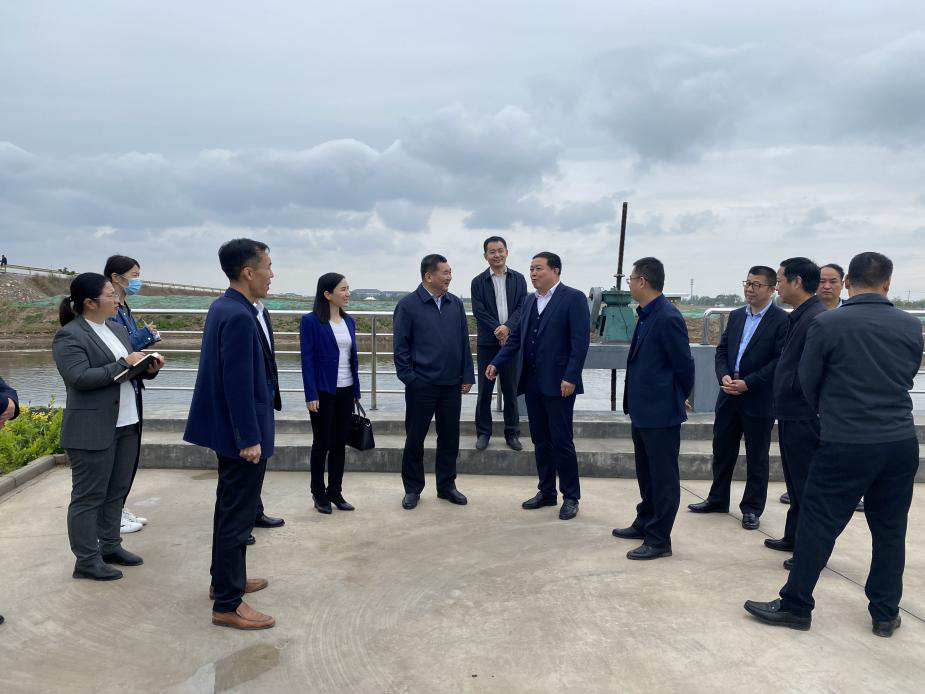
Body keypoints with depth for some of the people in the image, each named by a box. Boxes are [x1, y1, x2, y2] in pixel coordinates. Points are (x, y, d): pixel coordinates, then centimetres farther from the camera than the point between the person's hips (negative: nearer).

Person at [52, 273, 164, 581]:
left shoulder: (118, 329, 13)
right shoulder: (69, 336, -12)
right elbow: (80, 378, -21)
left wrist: (148, 368, -4)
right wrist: (124, 364, -20)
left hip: (127, 425, 8)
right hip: (92, 430, -8)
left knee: (116, 492, 15)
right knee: (89, 496, 2)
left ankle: (110, 545, 27)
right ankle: (86, 560, 10)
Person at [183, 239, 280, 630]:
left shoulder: (227, 307, 8)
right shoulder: (239, 317, -23)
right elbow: (238, 383, -24)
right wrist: (249, 438, -22)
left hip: (235, 429, 11)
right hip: (241, 432, -11)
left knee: (232, 508, 22)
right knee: (238, 514, 0)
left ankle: (226, 578, 38)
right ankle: (227, 604, 12)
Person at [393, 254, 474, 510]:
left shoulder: (456, 304, 6)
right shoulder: (408, 305, -6)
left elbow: (464, 342, 9)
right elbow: (400, 345, -5)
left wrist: (467, 376, 5)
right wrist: (409, 378, -9)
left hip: (452, 385, 4)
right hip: (421, 385, -4)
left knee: (450, 437, 11)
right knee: (415, 438, 7)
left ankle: (446, 485, 26)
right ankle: (412, 489, 21)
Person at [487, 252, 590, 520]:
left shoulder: (573, 298, -8)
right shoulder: (529, 300, 14)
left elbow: (580, 341, -14)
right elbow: (516, 337, 15)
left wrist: (570, 378, -20)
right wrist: (496, 363, 4)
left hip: (558, 384, -7)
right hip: (532, 383, 7)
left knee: (562, 442, 1)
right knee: (540, 440, 13)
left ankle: (571, 496, 15)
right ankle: (546, 492, 26)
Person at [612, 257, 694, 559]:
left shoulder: (668, 318, -21)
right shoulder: (646, 315, 8)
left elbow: (684, 365, -15)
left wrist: (677, 399, -1)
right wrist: (634, 400, 14)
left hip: (661, 412, -9)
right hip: (643, 409, 9)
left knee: (663, 477, 4)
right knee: (646, 473, 22)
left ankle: (659, 540, 14)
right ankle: (645, 523, 38)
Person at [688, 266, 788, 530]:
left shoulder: (782, 320, -9)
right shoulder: (736, 316, 11)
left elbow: (780, 361, -15)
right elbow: (722, 350, 10)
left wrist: (748, 383, -19)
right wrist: (724, 376, -8)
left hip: (759, 399, -6)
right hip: (729, 396, 6)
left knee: (757, 457, 8)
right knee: (722, 449, 14)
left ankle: (752, 508, 20)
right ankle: (717, 500, 29)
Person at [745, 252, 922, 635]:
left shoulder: (828, 324, -11)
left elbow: (807, 383, 0)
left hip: (845, 444, -4)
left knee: (818, 524, 4)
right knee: (890, 529, 15)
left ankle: (795, 606, 14)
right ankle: (886, 614, 26)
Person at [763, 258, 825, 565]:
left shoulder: (816, 318, -20)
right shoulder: (800, 317, 11)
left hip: (804, 418, -10)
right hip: (792, 414, 10)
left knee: (807, 485, 3)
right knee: (796, 482, 20)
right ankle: (794, 537, 34)